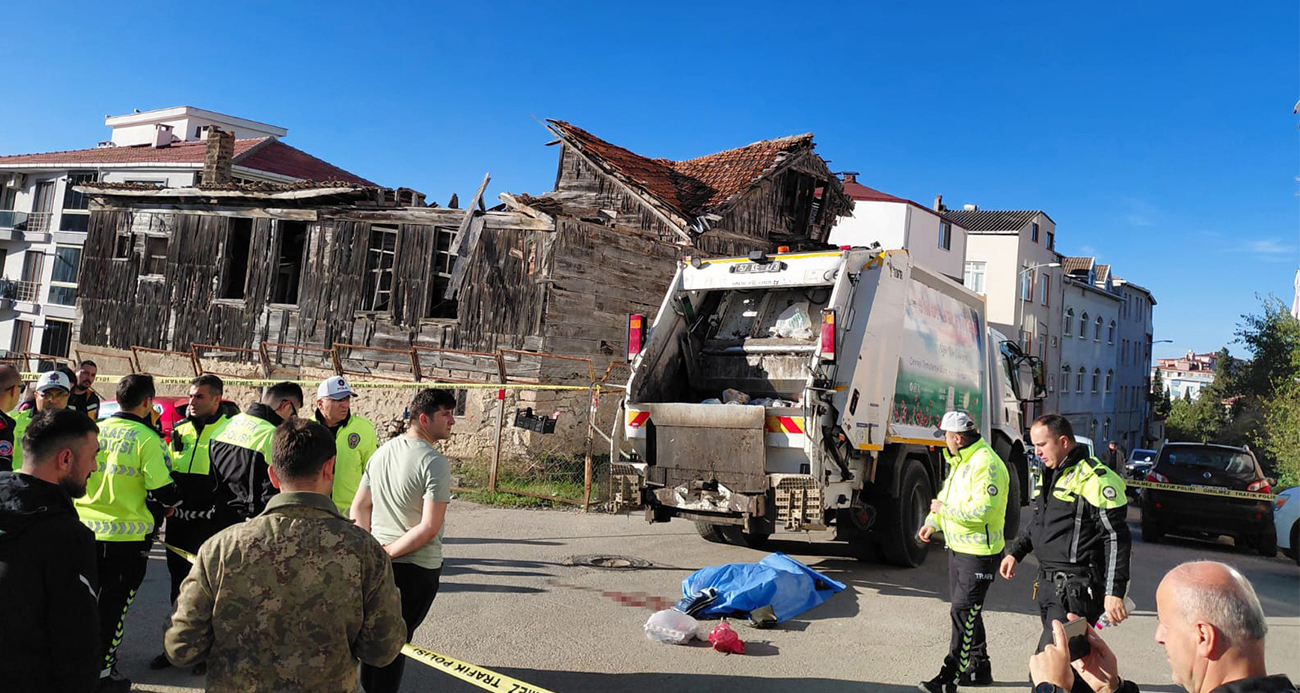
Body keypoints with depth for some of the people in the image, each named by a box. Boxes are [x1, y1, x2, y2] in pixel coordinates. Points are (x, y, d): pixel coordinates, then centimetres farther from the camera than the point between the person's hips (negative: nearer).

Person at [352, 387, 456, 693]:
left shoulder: (382, 451, 4)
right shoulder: (434, 462, -19)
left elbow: (359, 507, 9)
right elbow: (429, 527, -24)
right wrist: (389, 551, -13)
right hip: (417, 567, -6)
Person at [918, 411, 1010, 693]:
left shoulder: (987, 464, -22)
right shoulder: (961, 461, 12)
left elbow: (982, 510, -30)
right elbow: (949, 494, 25)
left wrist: (944, 509, -20)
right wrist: (934, 522, 15)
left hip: (979, 553, -10)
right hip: (958, 548, 10)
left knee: (964, 613, -7)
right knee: (967, 611, 18)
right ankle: (979, 669, 31)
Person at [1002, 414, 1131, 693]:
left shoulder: (1095, 479, -14)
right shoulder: (1050, 474, 14)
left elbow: (1117, 539, -16)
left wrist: (1114, 592, -19)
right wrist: (1016, 553, 24)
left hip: (1076, 589, -9)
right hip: (1049, 584, 9)